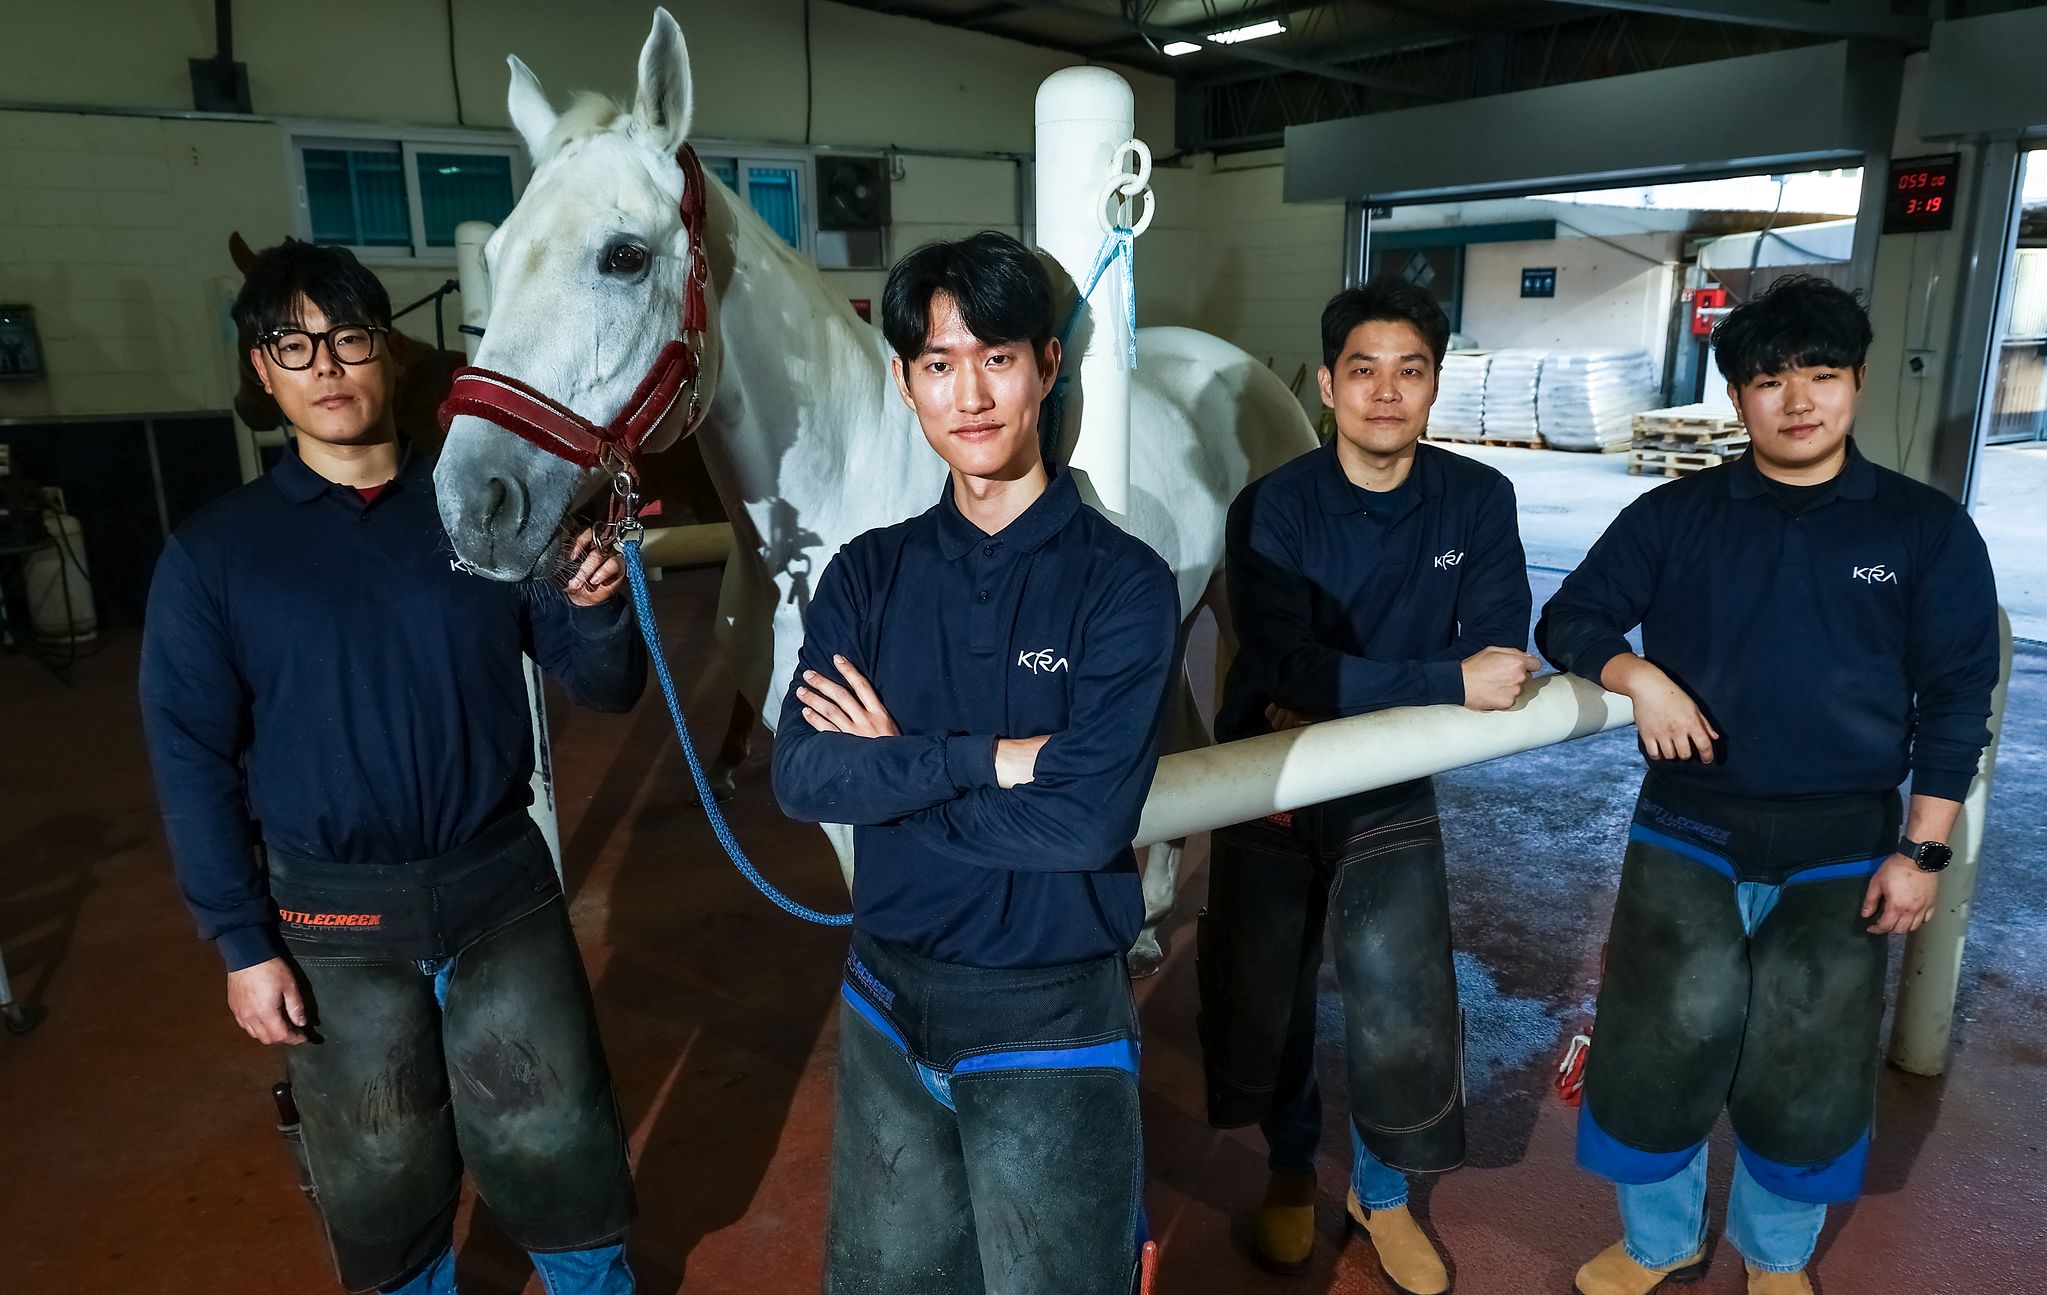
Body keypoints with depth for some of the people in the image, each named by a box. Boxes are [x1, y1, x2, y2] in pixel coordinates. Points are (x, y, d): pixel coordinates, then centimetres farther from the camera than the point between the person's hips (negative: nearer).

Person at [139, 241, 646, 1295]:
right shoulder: (213, 553, -4)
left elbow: (604, 689, -2)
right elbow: (192, 761, -1)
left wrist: (597, 607, -23)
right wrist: (241, 942, -4)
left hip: (502, 889, 0)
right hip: (335, 921, 0)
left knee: (563, 1165, 13)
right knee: (384, 1192, 18)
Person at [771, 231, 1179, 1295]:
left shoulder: (1121, 581, -14)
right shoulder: (867, 576, -2)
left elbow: (1089, 817, -24)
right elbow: (798, 776, -13)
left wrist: (889, 773, -15)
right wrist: (990, 759, -22)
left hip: (1052, 1018, -4)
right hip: (886, 1005, 4)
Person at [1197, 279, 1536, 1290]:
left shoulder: (1478, 500, -7)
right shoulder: (1272, 508, -16)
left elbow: (1502, 659, -10)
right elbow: (1286, 667, -27)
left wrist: (1342, 708, -20)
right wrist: (1450, 684, -30)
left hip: (1391, 794, 2)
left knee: (1404, 1008, 2)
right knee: (1262, 994, 9)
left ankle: (1379, 1191, 30)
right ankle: (1290, 1169, 38)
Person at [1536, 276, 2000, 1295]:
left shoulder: (1926, 530, 1)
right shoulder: (1674, 516, 1)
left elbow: (1955, 701, 0)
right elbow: (1569, 620, 3)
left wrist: (1921, 849, -4)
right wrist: (1637, 677, -17)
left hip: (1841, 852, 0)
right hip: (1687, 836, 0)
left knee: (1809, 1074, 10)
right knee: (1659, 1045, 2)